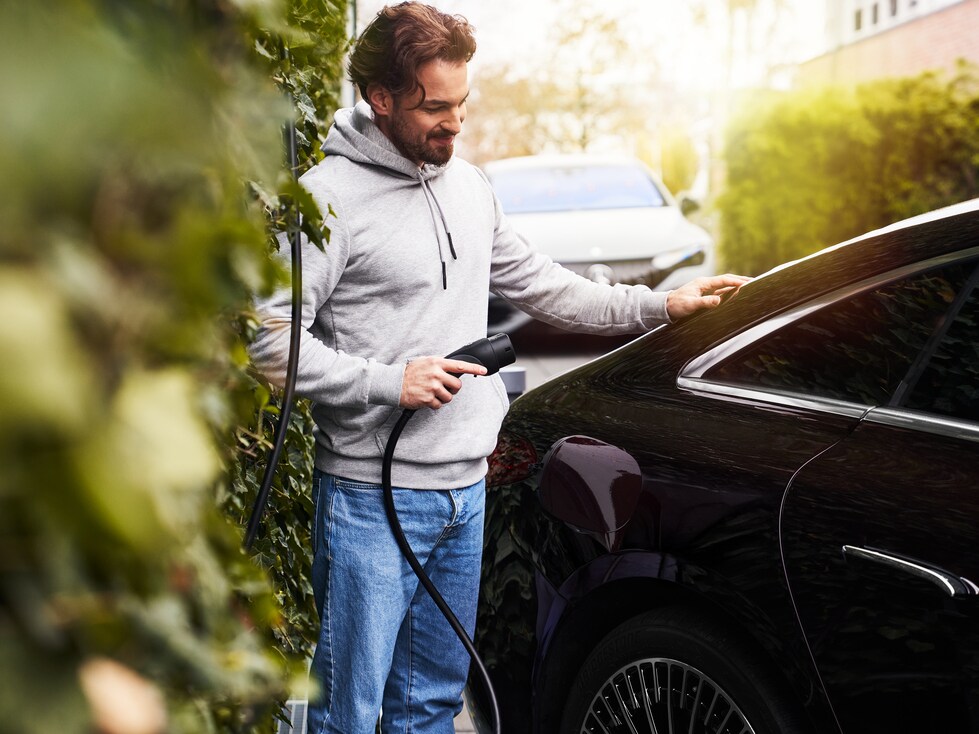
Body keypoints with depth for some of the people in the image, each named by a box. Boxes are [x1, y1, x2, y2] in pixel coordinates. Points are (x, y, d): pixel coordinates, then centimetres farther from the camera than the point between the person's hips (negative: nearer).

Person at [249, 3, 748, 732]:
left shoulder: (468, 185, 12)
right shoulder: (331, 195, -13)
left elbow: (538, 285, 22)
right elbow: (270, 337, -16)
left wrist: (659, 305, 18)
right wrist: (390, 382, -22)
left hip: (466, 488, 7)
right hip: (372, 500, -7)